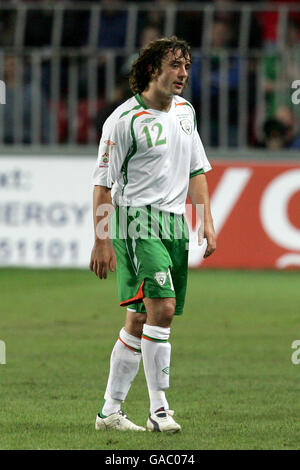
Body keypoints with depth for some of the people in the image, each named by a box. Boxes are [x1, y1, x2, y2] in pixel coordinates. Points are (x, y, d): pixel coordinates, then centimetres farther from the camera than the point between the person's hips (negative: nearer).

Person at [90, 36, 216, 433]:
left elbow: (197, 170, 22)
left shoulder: (185, 111, 13)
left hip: (174, 224, 7)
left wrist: (208, 223, 14)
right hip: (136, 221, -7)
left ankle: (110, 411, 16)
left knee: (140, 320, 8)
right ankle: (159, 410, -16)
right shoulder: (125, 119, -9)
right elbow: (102, 181, -7)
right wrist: (101, 240, -11)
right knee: (162, 307, -20)